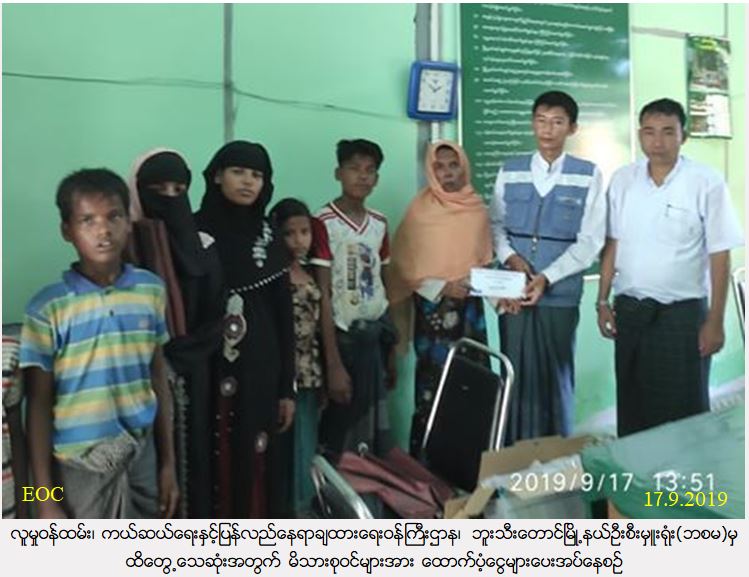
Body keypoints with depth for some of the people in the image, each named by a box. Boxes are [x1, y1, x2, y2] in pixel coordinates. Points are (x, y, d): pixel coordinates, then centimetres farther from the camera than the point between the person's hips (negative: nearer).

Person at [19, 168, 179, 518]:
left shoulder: (152, 291, -1)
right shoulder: (48, 308, -12)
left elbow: (158, 381, 6)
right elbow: (38, 406, -8)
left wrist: (168, 462, 7)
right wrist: (45, 497, -8)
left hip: (141, 460, 3)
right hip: (80, 470, -3)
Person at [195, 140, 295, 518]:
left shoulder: (269, 237, 8)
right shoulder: (192, 231, -1)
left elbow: (284, 314, 7)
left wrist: (287, 387, 4)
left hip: (259, 371, 3)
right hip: (207, 370, -2)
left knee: (259, 466, 7)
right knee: (212, 466, 1)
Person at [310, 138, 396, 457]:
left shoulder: (379, 223, 8)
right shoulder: (324, 223, -10)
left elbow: (383, 286, 12)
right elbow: (323, 296, -13)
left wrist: (392, 346, 11)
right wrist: (333, 364, -16)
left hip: (377, 335, 6)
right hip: (345, 336, -5)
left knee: (376, 428, 12)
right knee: (343, 431, 4)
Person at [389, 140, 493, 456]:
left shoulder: (478, 209, 7)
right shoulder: (420, 211, -5)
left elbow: (485, 260, 13)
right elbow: (404, 267, -5)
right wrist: (442, 288, -14)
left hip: (470, 307, 4)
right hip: (433, 309, -4)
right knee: (433, 385, -5)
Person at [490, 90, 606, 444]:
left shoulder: (588, 175, 0)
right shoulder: (509, 172, 8)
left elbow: (590, 241, -4)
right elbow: (495, 225, 10)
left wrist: (547, 277, -14)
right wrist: (509, 257, -10)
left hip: (560, 294, -2)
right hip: (513, 293, 2)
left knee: (556, 379, 7)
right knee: (516, 377, 5)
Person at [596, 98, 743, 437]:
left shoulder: (706, 183, -8)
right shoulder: (622, 180, 4)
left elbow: (720, 256, -6)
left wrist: (715, 321, -8)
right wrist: (603, 302, 7)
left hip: (683, 312, -3)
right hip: (630, 309, 4)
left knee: (684, 412, 6)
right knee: (631, 408, 13)